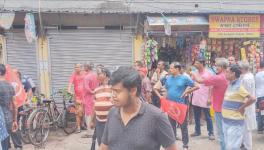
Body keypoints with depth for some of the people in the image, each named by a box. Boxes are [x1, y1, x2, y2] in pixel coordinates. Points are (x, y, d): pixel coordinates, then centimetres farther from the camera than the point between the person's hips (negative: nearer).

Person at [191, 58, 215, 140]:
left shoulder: (208, 73, -6)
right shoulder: (195, 73, 9)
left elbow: (211, 87, -8)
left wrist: (209, 98, -13)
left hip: (204, 99, -5)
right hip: (195, 99, 6)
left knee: (207, 117, 3)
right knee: (196, 117, 13)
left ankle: (211, 133, 10)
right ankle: (197, 131, 25)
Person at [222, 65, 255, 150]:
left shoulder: (239, 87, -17)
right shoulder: (230, 85, 9)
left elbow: (252, 99, -24)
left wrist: (241, 108, -15)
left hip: (235, 122, -9)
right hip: (226, 120, 9)